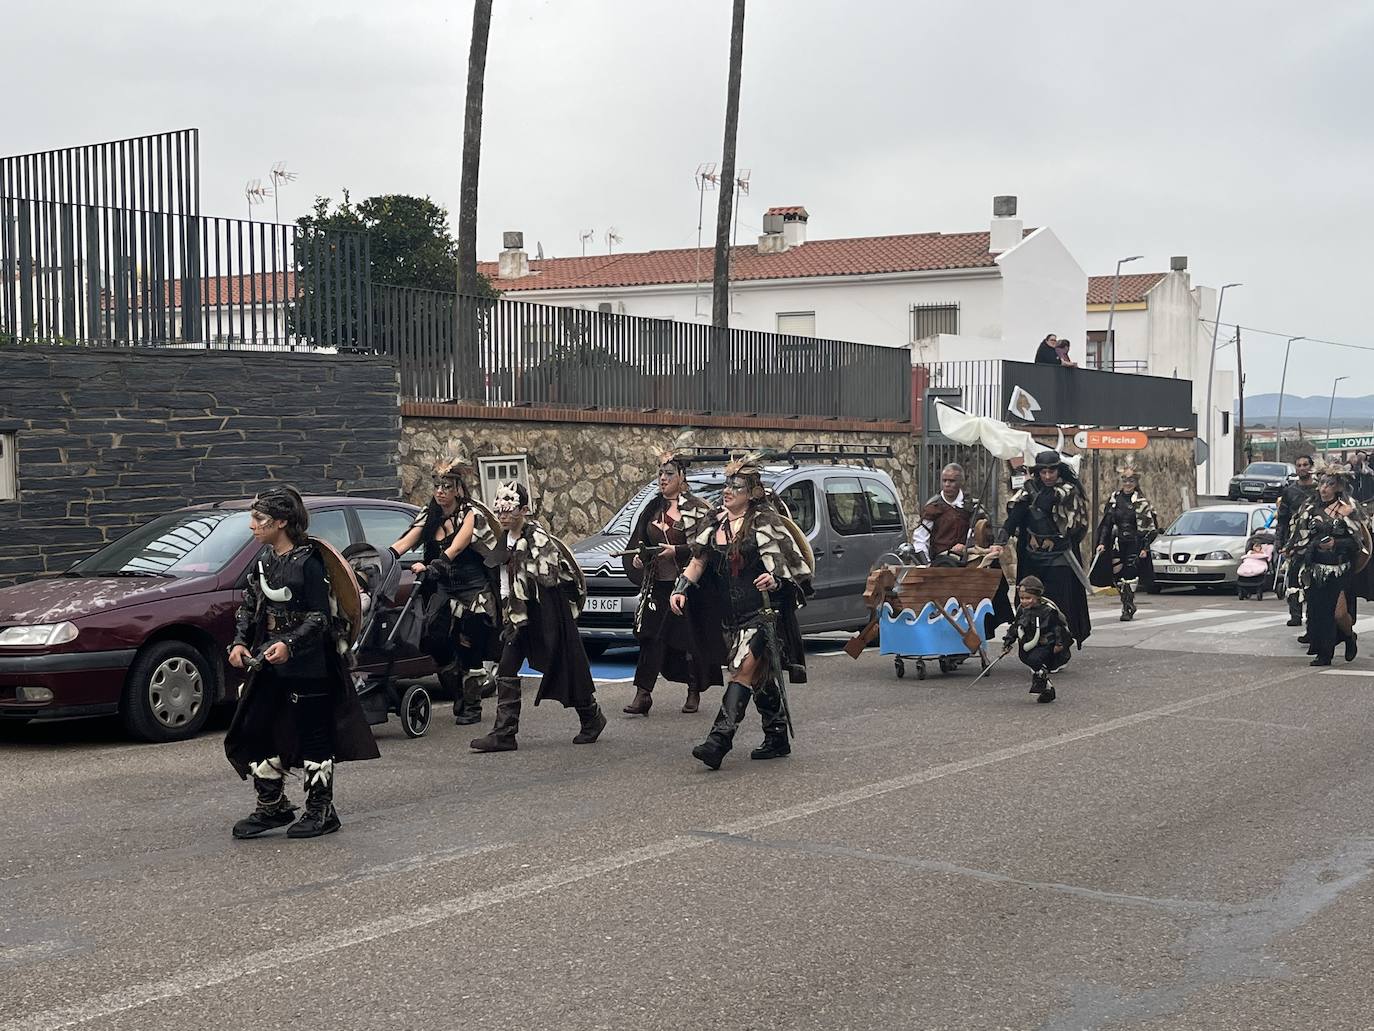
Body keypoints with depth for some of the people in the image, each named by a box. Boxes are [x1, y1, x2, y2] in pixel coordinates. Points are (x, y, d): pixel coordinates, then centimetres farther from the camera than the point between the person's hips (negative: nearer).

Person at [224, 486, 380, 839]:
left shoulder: (308, 562, -13)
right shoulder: (263, 560, 9)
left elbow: (320, 616, -15)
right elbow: (248, 605, 16)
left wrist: (289, 644, -26)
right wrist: (240, 642, 1)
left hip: (308, 665, -8)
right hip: (268, 664, 8)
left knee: (312, 735, 0)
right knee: (255, 733, 9)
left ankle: (321, 811, 10)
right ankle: (272, 807, 22)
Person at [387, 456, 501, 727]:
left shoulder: (472, 514, -8)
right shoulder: (430, 516, 8)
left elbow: (455, 548, -24)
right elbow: (404, 542, -6)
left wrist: (430, 567, -40)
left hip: (473, 590, -5)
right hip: (442, 590, 5)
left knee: (469, 651, -3)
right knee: (434, 643, -7)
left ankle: (471, 708, 11)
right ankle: (459, 699, 11)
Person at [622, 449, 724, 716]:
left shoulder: (698, 509, -4)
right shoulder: (652, 509, 14)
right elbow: (638, 542, 22)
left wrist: (676, 551, -19)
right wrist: (637, 557, 1)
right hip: (657, 584, 4)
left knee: (692, 639, 3)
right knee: (650, 638, -6)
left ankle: (694, 693, 19)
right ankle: (642, 695, -10)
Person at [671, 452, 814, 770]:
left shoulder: (767, 523, -7)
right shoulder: (716, 523, 10)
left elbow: (797, 564, -6)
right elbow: (698, 561, 14)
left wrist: (776, 580, -24)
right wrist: (681, 589, -1)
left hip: (763, 612, -6)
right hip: (732, 616, 6)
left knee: (744, 669, -18)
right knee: (761, 676, 14)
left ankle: (719, 739, -28)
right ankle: (777, 739, 25)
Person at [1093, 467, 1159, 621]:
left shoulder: (1142, 502, -3)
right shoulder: (1114, 498, 7)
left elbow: (1150, 528, -2)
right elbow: (1106, 523, 12)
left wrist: (1145, 548, -9)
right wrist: (1102, 543, 4)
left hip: (1134, 544, -4)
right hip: (1117, 544, 4)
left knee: (1130, 577, -9)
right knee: (1117, 577, 2)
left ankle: (1128, 609, 0)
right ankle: (1128, 604, 20)